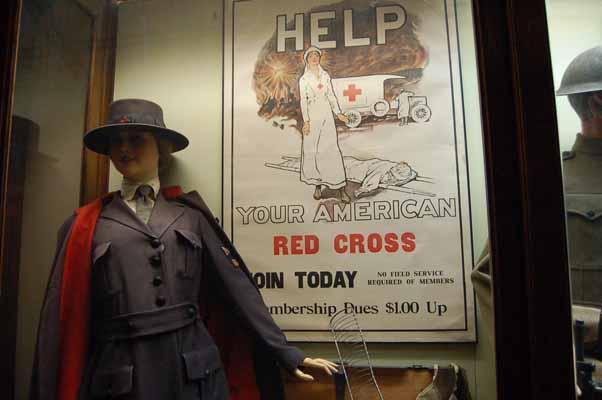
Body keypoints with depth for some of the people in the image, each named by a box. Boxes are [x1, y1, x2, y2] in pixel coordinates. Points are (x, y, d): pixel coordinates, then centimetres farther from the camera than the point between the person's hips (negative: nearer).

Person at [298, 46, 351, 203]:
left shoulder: (325, 75, 11)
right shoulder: (304, 79, 2)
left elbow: (331, 95, 14)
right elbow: (303, 101, -3)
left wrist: (338, 113, 8)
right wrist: (306, 121, -11)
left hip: (327, 115, 2)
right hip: (312, 116, -2)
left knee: (332, 149, -3)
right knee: (312, 150, 1)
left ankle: (340, 187, -3)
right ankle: (317, 185, 12)